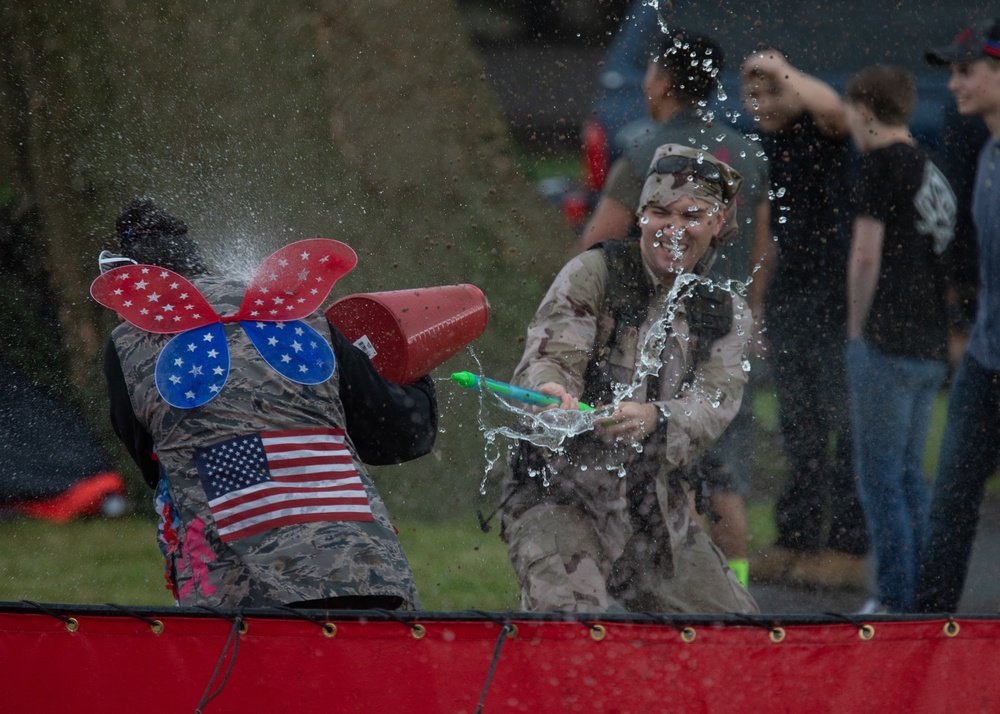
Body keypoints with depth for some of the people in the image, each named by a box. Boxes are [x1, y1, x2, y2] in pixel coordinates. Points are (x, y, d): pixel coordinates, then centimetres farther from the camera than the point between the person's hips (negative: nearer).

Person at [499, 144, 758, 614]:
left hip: (657, 511, 5)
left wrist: (654, 420, -32)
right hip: (559, 495, -5)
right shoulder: (592, 273, -2)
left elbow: (712, 406, -8)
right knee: (569, 620, -30)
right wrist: (551, 393, -40)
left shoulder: (728, 315, 9)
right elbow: (547, 358, -14)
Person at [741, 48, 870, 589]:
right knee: (798, 428, 12)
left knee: (844, 422, -6)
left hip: (837, 295, -8)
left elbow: (833, 107, -34)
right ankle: (796, 541, 17)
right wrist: (756, 299, 21)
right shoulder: (762, 146, 15)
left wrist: (782, 69, -23)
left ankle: (847, 547, -4)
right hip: (788, 296, 8)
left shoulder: (822, 133, -8)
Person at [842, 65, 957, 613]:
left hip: (888, 342, -8)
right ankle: (922, 597, 14)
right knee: (908, 474, 14)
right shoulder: (933, 173, 16)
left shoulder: (881, 162, -7)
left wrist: (857, 326, -3)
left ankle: (895, 599, -5)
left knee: (880, 475, -3)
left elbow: (866, 254, -13)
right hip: (932, 346, 8)